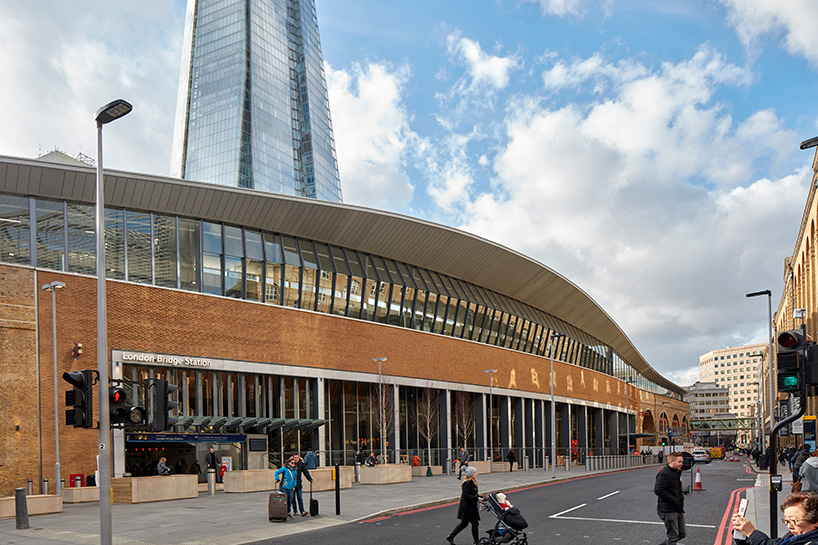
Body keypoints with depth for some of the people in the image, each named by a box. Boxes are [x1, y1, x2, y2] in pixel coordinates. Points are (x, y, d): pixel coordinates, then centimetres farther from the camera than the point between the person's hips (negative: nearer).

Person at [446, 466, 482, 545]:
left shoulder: (472, 482, 11)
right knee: (475, 523, -2)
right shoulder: (466, 483, -19)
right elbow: (466, 496, -25)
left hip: (471, 507, 10)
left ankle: (450, 537, 23)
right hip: (467, 507, -10)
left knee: (464, 523, 16)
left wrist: (480, 497, 4)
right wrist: (477, 498, -24)